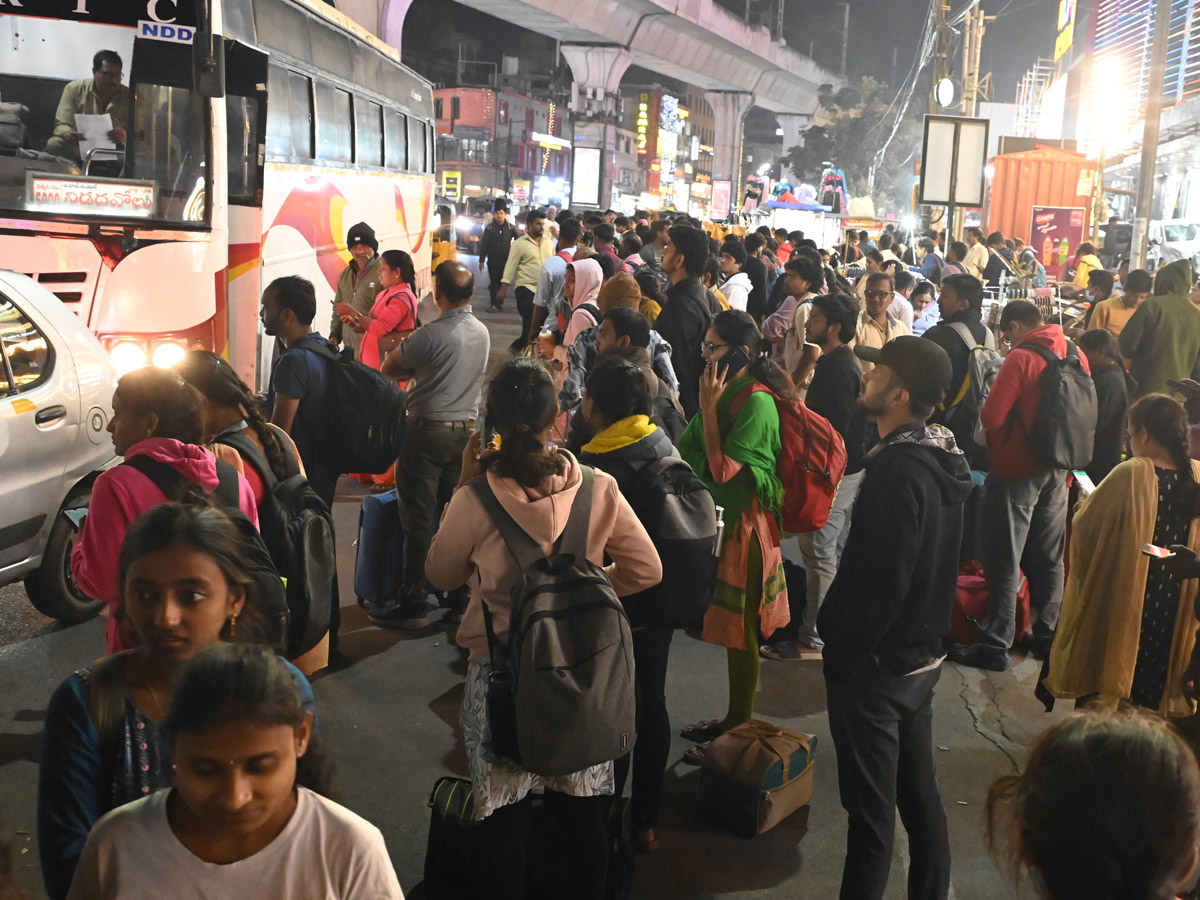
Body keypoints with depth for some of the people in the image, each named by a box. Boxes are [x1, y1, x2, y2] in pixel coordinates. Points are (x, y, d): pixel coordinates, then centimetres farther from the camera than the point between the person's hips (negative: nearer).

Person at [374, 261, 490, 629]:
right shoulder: (482, 333, 6)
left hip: (428, 431, -6)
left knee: (418, 519, 0)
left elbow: (389, 368, -5)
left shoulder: (432, 334, -16)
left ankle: (413, 603, 5)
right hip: (467, 429, 6)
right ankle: (460, 599, 17)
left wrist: (401, 348, 15)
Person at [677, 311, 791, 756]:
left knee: (741, 633, 3)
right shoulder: (729, 393, 10)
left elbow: (722, 471, -24)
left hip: (744, 523, -9)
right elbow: (689, 450, 12)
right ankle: (733, 719, 32)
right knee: (731, 629, 18)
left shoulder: (757, 402, -19)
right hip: (723, 519, 9)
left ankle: (739, 732, 17)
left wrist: (708, 408, -23)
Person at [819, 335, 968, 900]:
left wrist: (839, 659, -15)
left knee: (871, 810, 5)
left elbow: (877, 585, -26)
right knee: (919, 794, 21)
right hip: (923, 656, 9)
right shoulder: (942, 460, 4)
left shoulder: (899, 472, -25)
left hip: (876, 667, -9)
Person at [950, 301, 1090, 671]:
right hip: (1057, 471, 7)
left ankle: (995, 646, 6)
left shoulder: (1020, 359, -17)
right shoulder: (1076, 356, 4)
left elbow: (991, 418, -20)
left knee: (1004, 561, 1)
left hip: (1015, 470, -7)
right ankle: (1047, 636, 26)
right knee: (1049, 558, 16)